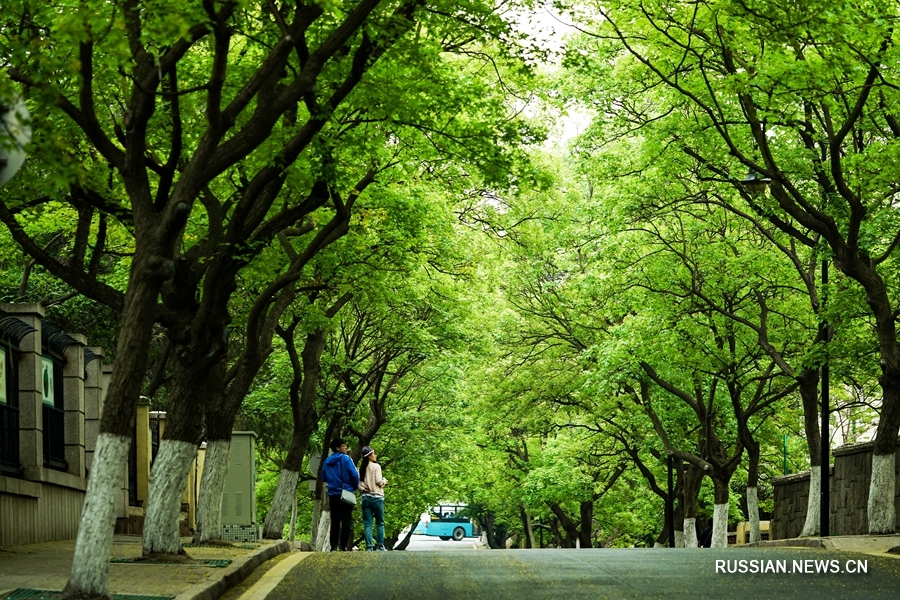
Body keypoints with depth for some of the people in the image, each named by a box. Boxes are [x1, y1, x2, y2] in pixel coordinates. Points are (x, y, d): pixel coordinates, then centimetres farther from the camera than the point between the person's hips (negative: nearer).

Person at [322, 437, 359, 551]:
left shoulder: (327, 461, 7)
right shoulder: (345, 459, -9)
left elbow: (324, 478, 14)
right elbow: (354, 475, -11)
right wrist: (355, 487, 6)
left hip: (333, 494, 5)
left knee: (335, 521, 10)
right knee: (346, 521, -2)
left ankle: (334, 546, 7)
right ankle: (343, 546, -9)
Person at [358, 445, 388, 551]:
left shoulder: (361, 468, 8)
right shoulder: (376, 466, -7)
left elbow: (359, 484, 3)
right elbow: (378, 481, -10)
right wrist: (384, 481, 7)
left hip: (365, 497, 5)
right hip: (376, 497, -5)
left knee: (367, 524, 3)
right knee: (380, 523, 5)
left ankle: (369, 547, -1)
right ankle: (379, 546, 4)